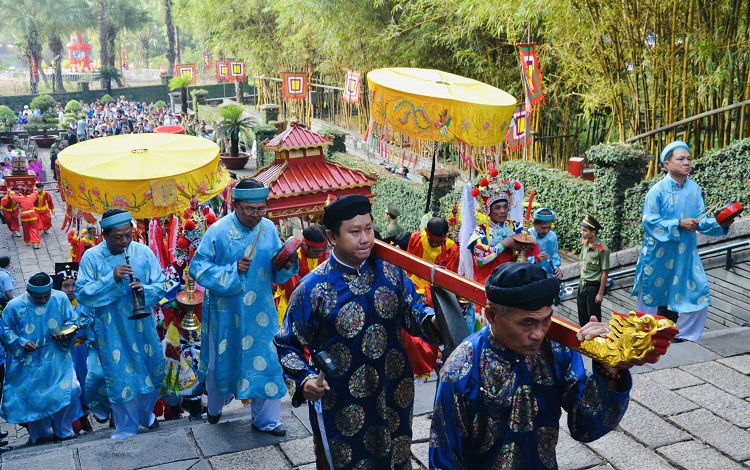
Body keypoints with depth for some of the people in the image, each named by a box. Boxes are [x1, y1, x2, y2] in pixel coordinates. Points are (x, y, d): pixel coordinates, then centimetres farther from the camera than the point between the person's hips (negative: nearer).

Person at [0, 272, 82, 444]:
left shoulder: (61, 299, -6)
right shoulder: (14, 306, -8)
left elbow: (73, 320, 5)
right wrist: (21, 342, -15)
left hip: (58, 360, 0)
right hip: (29, 363, 0)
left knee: (71, 390, -12)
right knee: (31, 397, 1)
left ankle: (63, 431, 8)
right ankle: (42, 434, 25)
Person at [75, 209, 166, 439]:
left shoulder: (143, 252, -3)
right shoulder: (91, 257, -8)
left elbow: (160, 285, -2)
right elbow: (82, 293, -12)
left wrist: (145, 290, -24)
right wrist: (111, 279, -24)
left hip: (142, 327, 3)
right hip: (111, 331, -2)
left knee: (152, 370, 14)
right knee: (120, 376, 5)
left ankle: (145, 413, 41)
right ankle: (126, 427, 23)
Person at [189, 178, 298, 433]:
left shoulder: (269, 228, -3)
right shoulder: (218, 231, -15)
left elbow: (276, 272, 5)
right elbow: (198, 268, -13)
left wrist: (286, 265, -18)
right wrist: (232, 270, -25)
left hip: (261, 312, 3)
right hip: (226, 313, -3)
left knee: (266, 361, 6)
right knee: (222, 361, 16)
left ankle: (266, 419, 24)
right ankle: (215, 407, 44)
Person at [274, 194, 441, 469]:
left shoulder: (389, 271, -4)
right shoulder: (313, 288, -15)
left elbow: (412, 308, 0)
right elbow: (287, 344, -7)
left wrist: (431, 320, -23)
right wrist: (304, 379, -23)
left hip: (394, 397, 4)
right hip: (341, 405, -4)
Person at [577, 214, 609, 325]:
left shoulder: (602, 249, -20)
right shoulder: (584, 244, 0)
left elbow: (605, 272, -16)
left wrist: (600, 293, -14)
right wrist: (582, 283, 14)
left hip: (593, 287, -7)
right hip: (582, 285, 7)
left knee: (594, 318, 7)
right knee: (582, 317, 18)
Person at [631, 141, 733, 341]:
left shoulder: (695, 189, 2)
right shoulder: (658, 190, -13)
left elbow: (701, 220, 2)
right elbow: (650, 221, -18)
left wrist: (720, 224, -16)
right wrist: (679, 224, -24)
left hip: (686, 254, 5)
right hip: (659, 254, -4)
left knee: (696, 292, 1)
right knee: (655, 295, 8)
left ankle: (675, 333, 17)